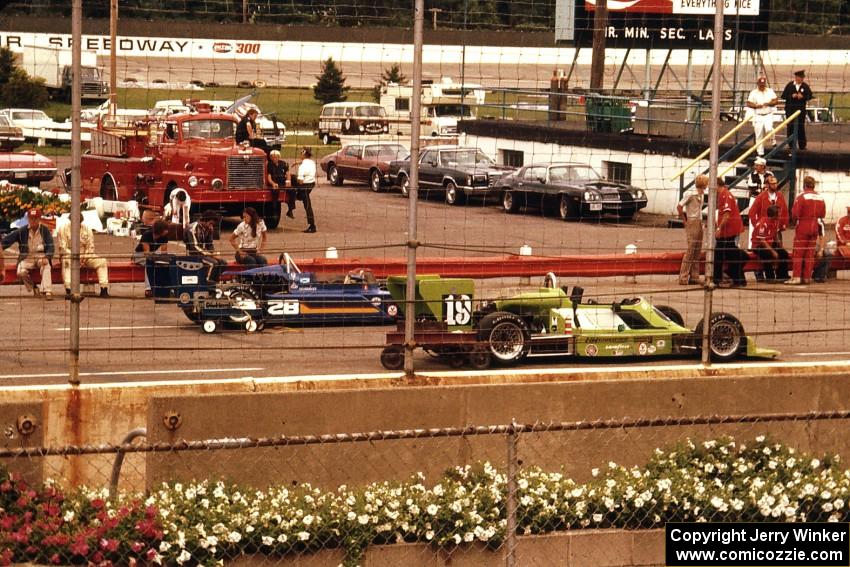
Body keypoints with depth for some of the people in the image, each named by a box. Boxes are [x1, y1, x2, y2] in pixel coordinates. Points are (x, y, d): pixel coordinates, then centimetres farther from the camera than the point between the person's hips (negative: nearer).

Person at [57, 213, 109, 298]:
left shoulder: (87, 229, 8)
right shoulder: (63, 229, -4)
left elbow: (90, 247, 7)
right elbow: (62, 248, -10)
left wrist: (84, 258, -12)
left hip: (85, 257, 4)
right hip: (69, 256, -4)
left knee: (102, 261, -19)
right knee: (66, 262, -40)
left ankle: (104, 290, -23)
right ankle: (68, 291, -50)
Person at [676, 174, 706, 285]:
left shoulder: (700, 193, 11)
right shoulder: (690, 193, -14)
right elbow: (679, 207, -16)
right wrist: (685, 221, -11)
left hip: (699, 223, 9)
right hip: (692, 223, -9)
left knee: (697, 251, 9)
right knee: (690, 250, -9)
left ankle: (694, 277, 14)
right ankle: (683, 278, -7)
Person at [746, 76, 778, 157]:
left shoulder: (770, 91, 5)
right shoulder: (753, 93, 2)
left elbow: (775, 101, 3)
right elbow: (748, 104, 0)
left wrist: (769, 103, -16)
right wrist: (756, 106, -17)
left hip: (768, 115, 0)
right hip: (758, 116, 0)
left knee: (768, 129, -26)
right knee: (759, 135, 0)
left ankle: (773, 141, 4)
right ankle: (760, 153, 9)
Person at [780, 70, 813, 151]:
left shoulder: (805, 86, 3)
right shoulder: (790, 85, 1)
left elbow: (809, 96, 4)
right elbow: (783, 96, 0)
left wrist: (803, 97, -14)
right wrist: (791, 96, -15)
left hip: (801, 110, 0)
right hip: (790, 109, 0)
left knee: (801, 127, 2)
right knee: (790, 127, 2)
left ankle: (802, 145, 7)